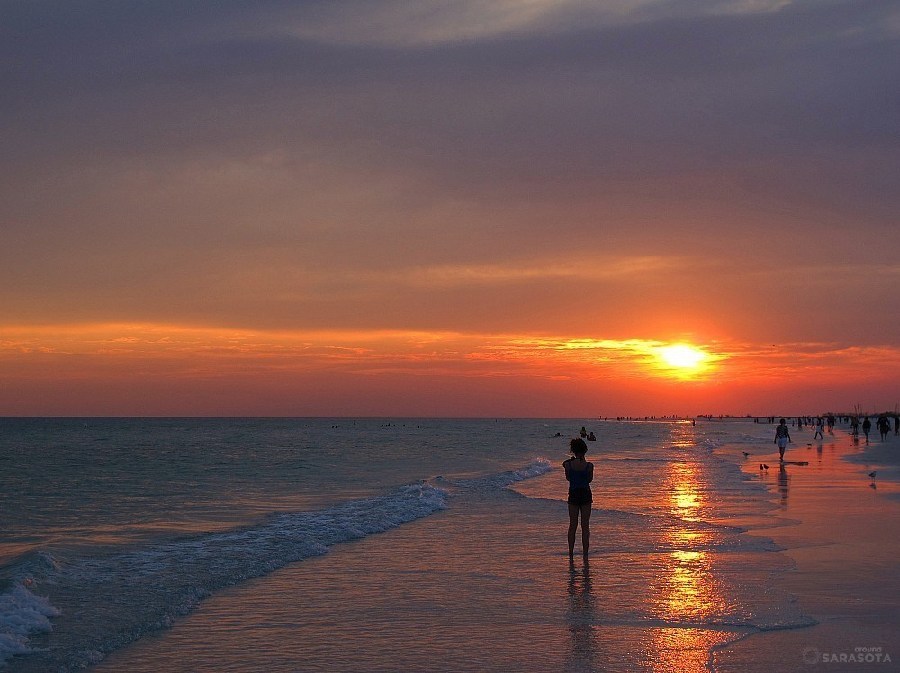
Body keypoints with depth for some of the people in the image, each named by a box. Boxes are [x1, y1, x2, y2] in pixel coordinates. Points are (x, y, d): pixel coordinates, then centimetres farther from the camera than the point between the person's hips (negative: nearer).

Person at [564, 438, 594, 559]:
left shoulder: (568, 465, -9)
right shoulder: (589, 465, -12)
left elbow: (568, 478, 5)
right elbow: (590, 479, 4)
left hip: (573, 494, 1)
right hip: (585, 494, -1)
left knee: (572, 525, 11)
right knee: (585, 526, 6)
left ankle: (571, 553, 11)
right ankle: (585, 553, 6)